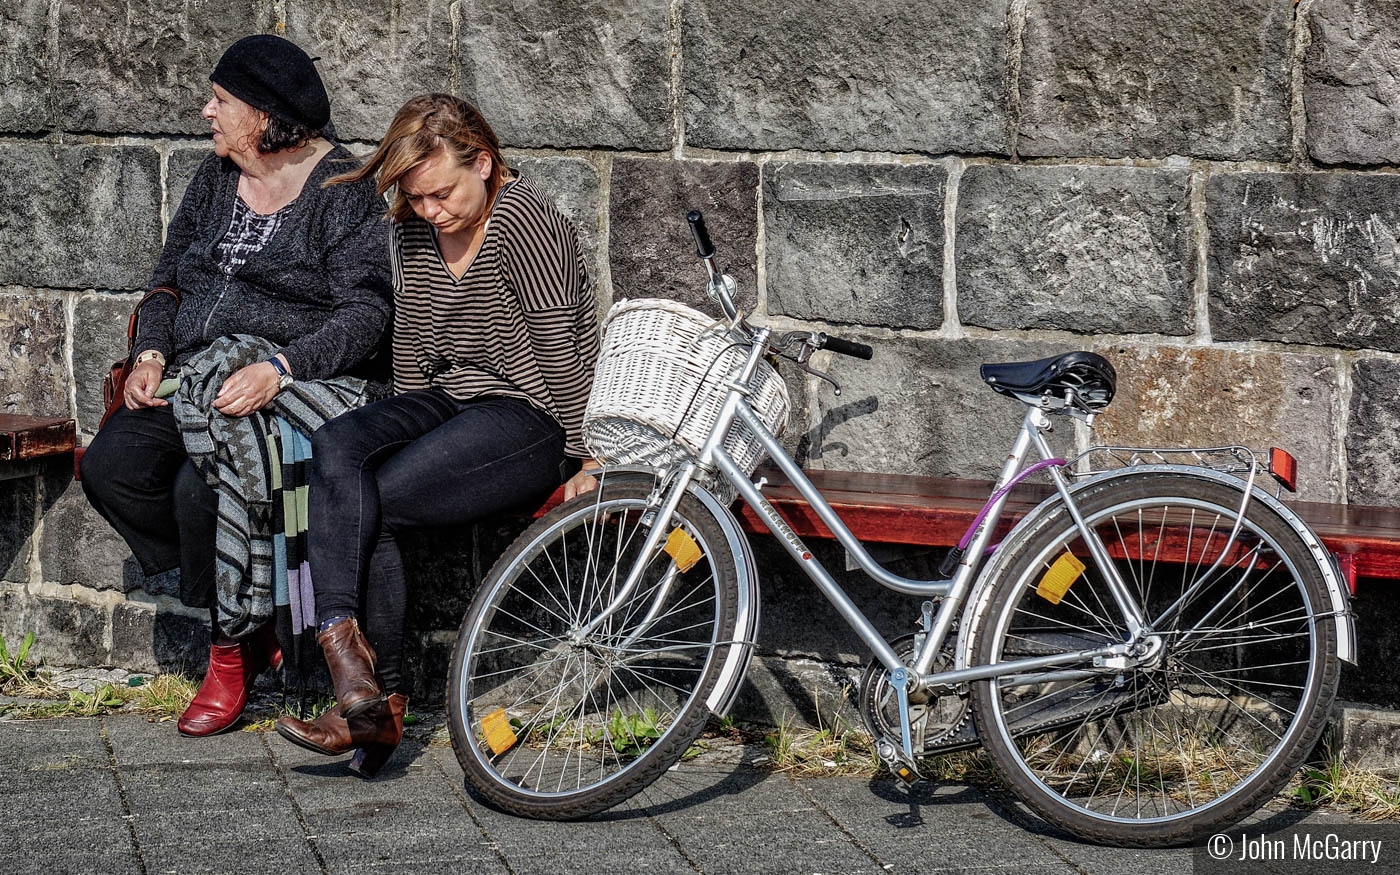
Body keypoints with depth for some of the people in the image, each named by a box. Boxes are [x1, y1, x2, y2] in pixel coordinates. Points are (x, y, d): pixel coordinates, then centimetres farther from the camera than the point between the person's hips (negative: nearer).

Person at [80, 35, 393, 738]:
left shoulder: (344, 190, -8)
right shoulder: (215, 179, 14)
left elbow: (366, 311, -16)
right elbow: (169, 277, 21)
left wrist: (279, 367, -29)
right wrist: (151, 353, 1)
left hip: (305, 385, -7)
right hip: (196, 379, 7)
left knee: (202, 485, -30)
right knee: (108, 468, -16)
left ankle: (233, 643, -7)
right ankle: (242, 606, -4)